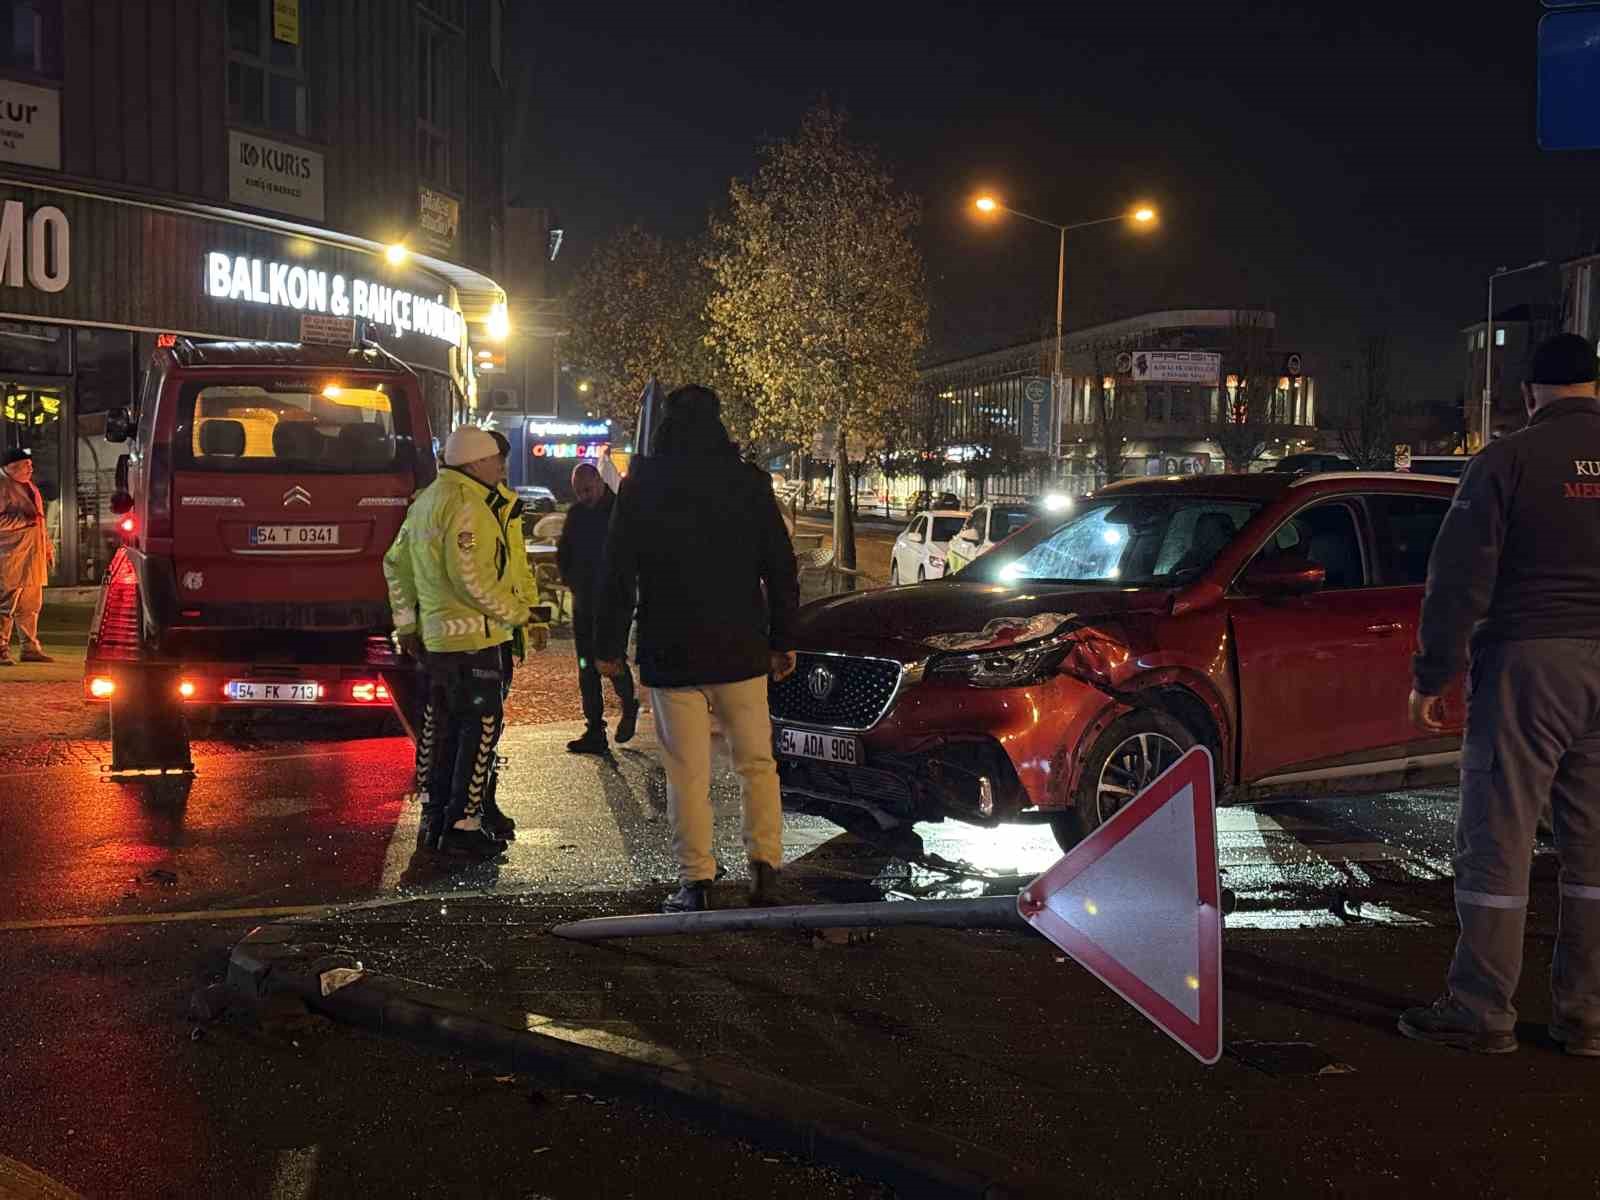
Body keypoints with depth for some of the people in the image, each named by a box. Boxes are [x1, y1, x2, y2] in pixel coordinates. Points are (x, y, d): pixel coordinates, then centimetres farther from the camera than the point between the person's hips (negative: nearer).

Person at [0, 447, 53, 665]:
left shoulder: (29, 487, 20)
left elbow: (40, 519, 26)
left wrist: (48, 548, 23)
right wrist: (25, 520, -19)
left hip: (33, 555, 9)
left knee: (31, 604, 12)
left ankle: (30, 647, 19)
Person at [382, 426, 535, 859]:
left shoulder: (428, 500, 16)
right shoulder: (465, 504, -16)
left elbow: (396, 563, 22)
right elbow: (470, 576, -23)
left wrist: (406, 624, 24)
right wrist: (517, 611, -12)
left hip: (438, 636, 10)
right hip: (473, 636, -10)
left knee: (442, 727, 15)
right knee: (481, 726, -4)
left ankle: (434, 820, 22)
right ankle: (463, 826, -3)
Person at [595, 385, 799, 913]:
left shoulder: (640, 487, -2)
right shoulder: (749, 482, 1)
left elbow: (618, 573, -2)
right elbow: (780, 568, 2)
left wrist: (609, 646, 5)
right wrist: (783, 640, 9)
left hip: (670, 653, -1)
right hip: (740, 649, 1)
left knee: (687, 771, 3)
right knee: (756, 761, 12)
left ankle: (695, 880, 3)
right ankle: (765, 867, 4)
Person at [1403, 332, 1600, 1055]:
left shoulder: (1507, 461, -6)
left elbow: (1460, 581, -8)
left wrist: (1431, 677, -1)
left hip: (1528, 666, -4)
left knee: (1497, 842, 1)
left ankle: (1482, 1012, 5)